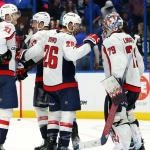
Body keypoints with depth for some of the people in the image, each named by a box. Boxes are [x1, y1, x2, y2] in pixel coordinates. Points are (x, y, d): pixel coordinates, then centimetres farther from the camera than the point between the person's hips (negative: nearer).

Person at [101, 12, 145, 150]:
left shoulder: (111, 41, -9)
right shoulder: (129, 39, 19)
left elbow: (117, 61, -25)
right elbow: (140, 63, 23)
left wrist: (117, 81, -33)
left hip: (123, 86, -10)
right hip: (135, 86, 10)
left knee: (116, 117, -13)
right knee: (128, 115, 23)